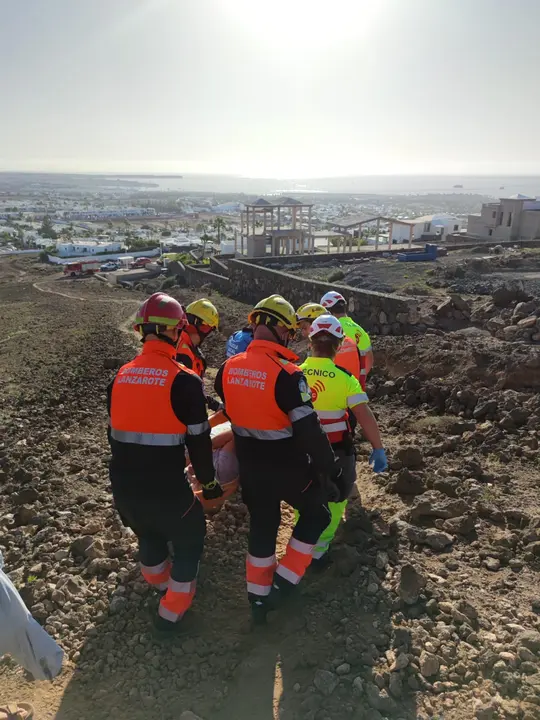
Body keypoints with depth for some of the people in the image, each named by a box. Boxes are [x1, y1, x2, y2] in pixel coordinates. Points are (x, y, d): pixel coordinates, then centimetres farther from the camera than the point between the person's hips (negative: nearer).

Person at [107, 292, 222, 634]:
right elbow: (198, 439, -11)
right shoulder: (184, 380, -16)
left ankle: (160, 580, 56)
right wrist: (208, 480, 5)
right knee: (189, 539, 20)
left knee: (148, 533, 32)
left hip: (122, 483, 6)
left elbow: (118, 431, 13)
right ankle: (172, 612, 29)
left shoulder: (121, 376, 2)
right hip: (165, 487, -6)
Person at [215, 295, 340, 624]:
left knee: (262, 527, 23)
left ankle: (259, 597, 34)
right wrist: (330, 469, -14)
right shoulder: (287, 374, -26)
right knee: (316, 514, 20)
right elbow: (309, 430, -26)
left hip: (249, 465, 6)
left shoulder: (228, 368, -5)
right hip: (287, 467, -5)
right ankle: (284, 583, 18)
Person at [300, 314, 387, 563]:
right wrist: (378, 449, -12)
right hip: (335, 450, -3)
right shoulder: (345, 378, -16)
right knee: (335, 500, 19)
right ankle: (317, 551, 20)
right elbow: (365, 416, -19)